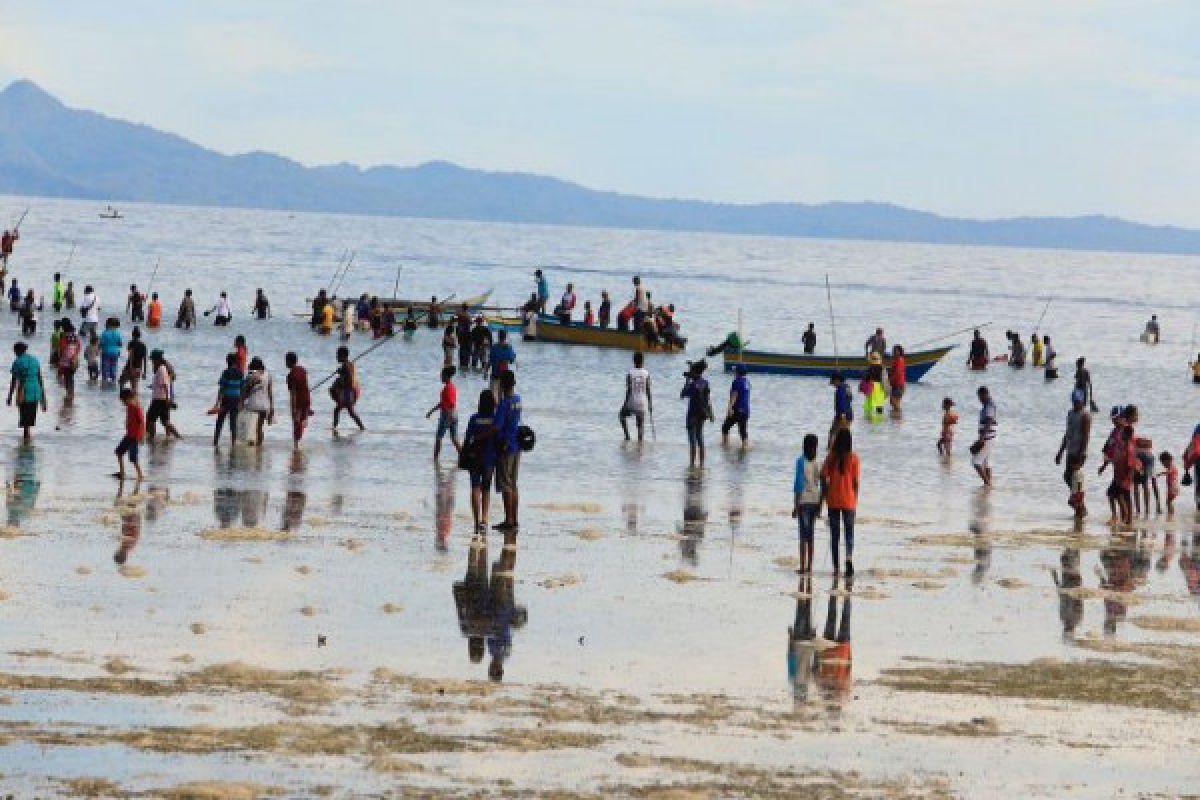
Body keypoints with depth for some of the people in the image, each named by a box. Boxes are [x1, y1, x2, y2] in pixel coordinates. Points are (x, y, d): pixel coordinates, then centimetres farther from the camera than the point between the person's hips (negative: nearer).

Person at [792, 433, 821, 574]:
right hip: (815, 501, 5)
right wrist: (820, 507, 14)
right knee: (810, 536, 12)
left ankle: (803, 567, -6)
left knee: (803, 536, -3)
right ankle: (809, 567, 13)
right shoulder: (819, 463, 4)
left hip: (803, 501, -5)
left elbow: (798, 484, -13)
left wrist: (795, 506, -10)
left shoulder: (801, 462, -10)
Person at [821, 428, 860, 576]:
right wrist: (855, 500, 6)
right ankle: (849, 557, -19)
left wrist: (824, 496, 4)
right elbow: (856, 481, -4)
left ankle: (836, 567, 8)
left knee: (834, 534, 9)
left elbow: (824, 477, -5)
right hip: (849, 501, -1)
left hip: (833, 501, 1)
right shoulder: (853, 458, -5)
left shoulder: (831, 457, -3)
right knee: (849, 532, 8)